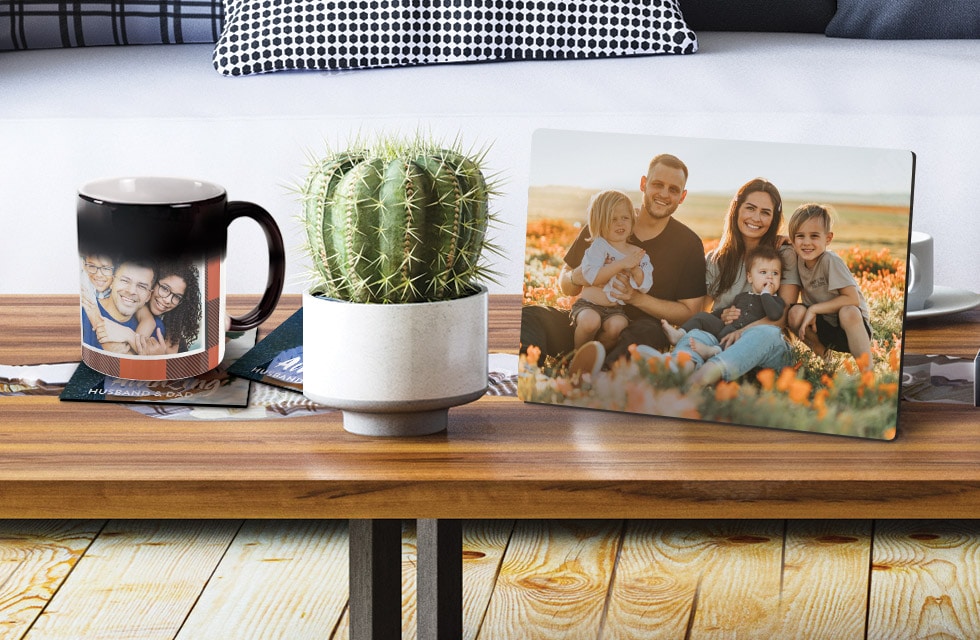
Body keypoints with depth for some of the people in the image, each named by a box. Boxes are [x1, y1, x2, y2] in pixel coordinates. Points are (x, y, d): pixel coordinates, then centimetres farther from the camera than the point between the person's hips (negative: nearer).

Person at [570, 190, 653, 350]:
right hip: (589, 305, -2)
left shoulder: (638, 253, 8)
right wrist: (621, 264, -22)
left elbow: (645, 286, 2)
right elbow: (591, 276, -18)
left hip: (616, 309, 3)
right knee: (590, 321, -35)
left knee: (617, 325, -31)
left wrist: (635, 269, -18)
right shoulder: (599, 246, -4)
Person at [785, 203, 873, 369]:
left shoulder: (831, 261, -18)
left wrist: (814, 309, -21)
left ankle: (867, 369, -30)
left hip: (852, 324, -5)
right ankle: (821, 353, 1)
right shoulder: (798, 261, -2)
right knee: (796, 312, -22)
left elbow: (853, 299, -22)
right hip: (823, 327, 5)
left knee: (848, 312, -37)